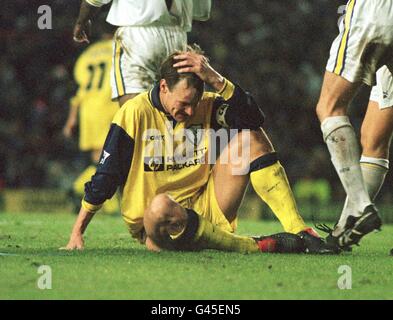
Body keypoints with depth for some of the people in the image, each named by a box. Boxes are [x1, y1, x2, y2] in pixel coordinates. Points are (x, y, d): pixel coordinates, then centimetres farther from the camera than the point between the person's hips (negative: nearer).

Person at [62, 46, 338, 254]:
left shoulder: (207, 107, 1)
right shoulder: (135, 113, -9)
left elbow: (253, 118, -18)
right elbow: (104, 179, -6)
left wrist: (215, 79, -28)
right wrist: (77, 234, -8)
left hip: (206, 211, 4)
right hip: (155, 223, -4)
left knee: (250, 138, -9)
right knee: (161, 205, -43)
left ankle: (299, 232, -16)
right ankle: (254, 247, -32)